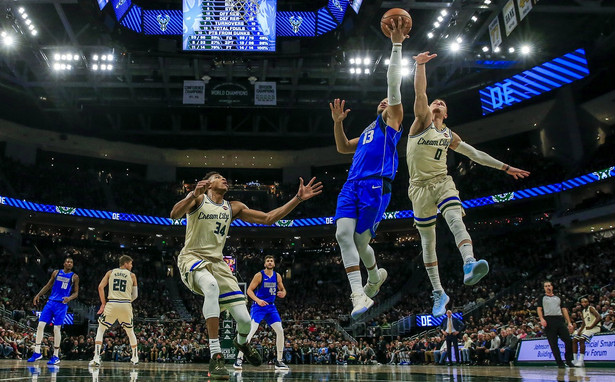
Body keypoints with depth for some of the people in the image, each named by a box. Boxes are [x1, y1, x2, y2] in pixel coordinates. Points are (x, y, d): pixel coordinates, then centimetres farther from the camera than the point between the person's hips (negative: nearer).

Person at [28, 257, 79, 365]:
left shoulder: (74, 277, 1)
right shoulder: (56, 272, 9)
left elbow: (76, 293, 2)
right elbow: (48, 286, 18)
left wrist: (69, 298, -18)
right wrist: (38, 295, 7)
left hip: (62, 304, -3)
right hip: (51, 302, 3)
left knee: (57, 329, -6)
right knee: (40, 325, -4)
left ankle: (56, 356, 4)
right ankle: (37, 353, 6)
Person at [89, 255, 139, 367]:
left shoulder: (110, 272, 12)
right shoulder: (132, 275, 11)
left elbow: (100, 287, 3)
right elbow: (135, 295, 10)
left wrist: (103, 304, 9)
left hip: (112, 304, 0)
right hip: (126, 305, 1)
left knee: (101, 329, 14)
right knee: (130, 331, 20)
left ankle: (96, 358, 0)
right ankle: (135, 358, 28)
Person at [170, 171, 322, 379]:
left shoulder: (233, 207, 11)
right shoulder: (197, 198, -3)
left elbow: (268, 218, 7)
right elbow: (174, 215, -22)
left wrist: (298, 198, 0)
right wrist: (193, 195, -41)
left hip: (217, 262, 5)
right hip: (192, 259, -4)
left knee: (244, 319, -5)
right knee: (211, 286, -41)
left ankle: (242, 342, 36)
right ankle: (216, 357, -34)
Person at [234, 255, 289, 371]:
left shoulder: (277, 276, 6)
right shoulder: (259, 275, -8)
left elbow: (283, 290, 15)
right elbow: (249, 290, -9)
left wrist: (282, 294, -10)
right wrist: (258, 300, -25)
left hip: (271, 306, 5)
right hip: (258, 306, -5)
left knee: (280, 331, -3)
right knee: (251, 331, -18)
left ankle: (279, 361, 8)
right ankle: (239, 359, -11)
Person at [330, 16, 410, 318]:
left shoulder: (392, 121, 14)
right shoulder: (368, 132, 33)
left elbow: (394, 85, 4)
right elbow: (343, 148, 36)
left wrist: (397, 46, 1)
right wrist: (338, 122, 22)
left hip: (375, 186, -6)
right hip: (352, 185, 6)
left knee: (360, 240, -6)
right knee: (343, 234, -15)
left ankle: (375, 276, 26)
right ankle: (359, 295, -15)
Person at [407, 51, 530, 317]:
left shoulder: (450, 136, 17)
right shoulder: (422, 121, 6)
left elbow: (475, 154, 23)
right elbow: (420, 93, -9)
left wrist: (504, 167, 22)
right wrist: (420, 65, -22)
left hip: (442, 182, 2)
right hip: (419, 186, -2)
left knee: (456, 219, -29)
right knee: (427, 239, 2)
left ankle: (469, 264, -52)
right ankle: (439, 293, 10)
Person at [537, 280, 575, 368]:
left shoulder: (559, 298, 21)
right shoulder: (542, 298, 13)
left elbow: (564, 310, 17)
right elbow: (539, 309, 2)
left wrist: (569, 322, 7)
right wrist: (542, 319, -16)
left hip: (560, 320, 3)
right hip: (549, 321, -2)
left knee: (568, 340, -7)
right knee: (553, 343, -3)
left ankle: (568, 360, 8)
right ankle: (560, 363, 2)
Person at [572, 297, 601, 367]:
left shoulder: (591, 308, -10)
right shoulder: (583, 311, 17)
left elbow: (599, 318, -22)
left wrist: (591, 327, -20)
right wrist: (580, 330, 3)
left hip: (594, 327, -9)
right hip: (586, 328, 9)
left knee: (581, 339, -27)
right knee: (574, 340, 4)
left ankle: (581, 360, -26)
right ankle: (574, 360, 3)